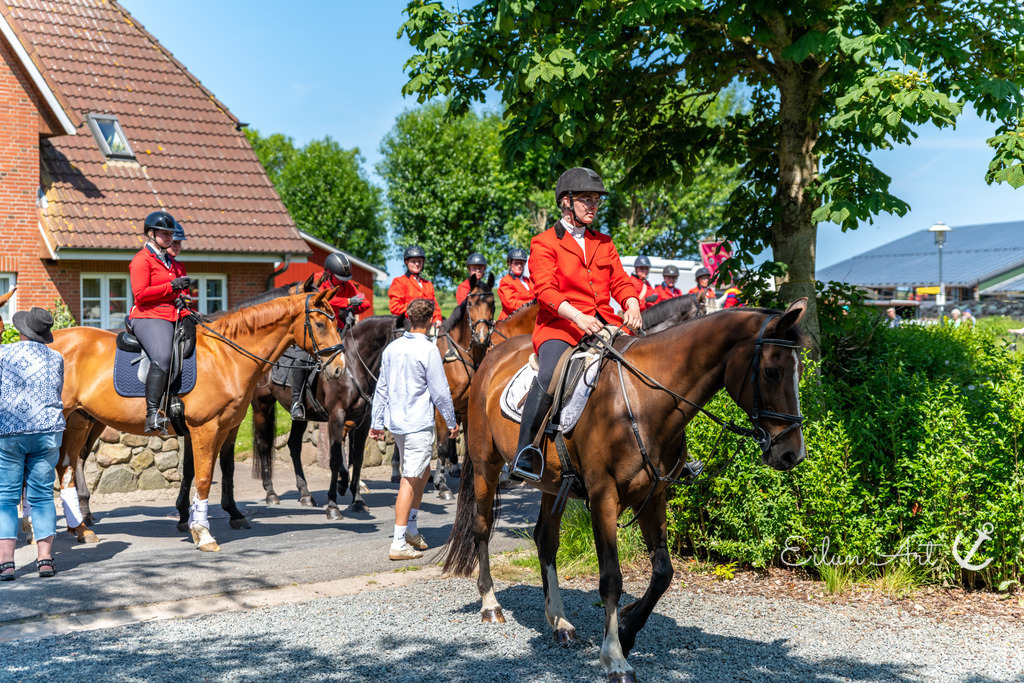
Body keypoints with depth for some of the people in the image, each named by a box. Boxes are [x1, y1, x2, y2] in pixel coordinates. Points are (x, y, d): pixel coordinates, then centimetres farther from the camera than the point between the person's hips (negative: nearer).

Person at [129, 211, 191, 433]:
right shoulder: (142, 260, 0)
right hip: (148, 317, -9)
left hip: (174, 318, 9)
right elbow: (140, 294, -12)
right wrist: (172, 286, -14)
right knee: (162, 357, -32)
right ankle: (152, 415, -34)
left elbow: (182, 291, 36)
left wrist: (185, 294, 12)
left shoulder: (174, 263, 25)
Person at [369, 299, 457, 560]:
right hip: (419, 423, -7)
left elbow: (381, 388, 12)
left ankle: (411, 529, 24)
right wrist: (451, 422, 2)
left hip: (395, 421, 7)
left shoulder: (392, 348, 7)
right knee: (410, 480, -4)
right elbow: (440, 391, -10)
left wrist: (376, 422, 19)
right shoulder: (428, 350, -14)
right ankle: (398, 544, -3)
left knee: (423, 471, 22)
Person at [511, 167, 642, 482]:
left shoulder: (604, 243, 22)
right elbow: (545, 289, -9)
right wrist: (577, 316, -26)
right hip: (560, 326, -5)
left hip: (604, 323, 5)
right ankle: (524, 455, -26)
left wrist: (632, 305, -10)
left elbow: (621, 282, 14)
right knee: (549, 376, -34)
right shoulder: (544, 243, 4)